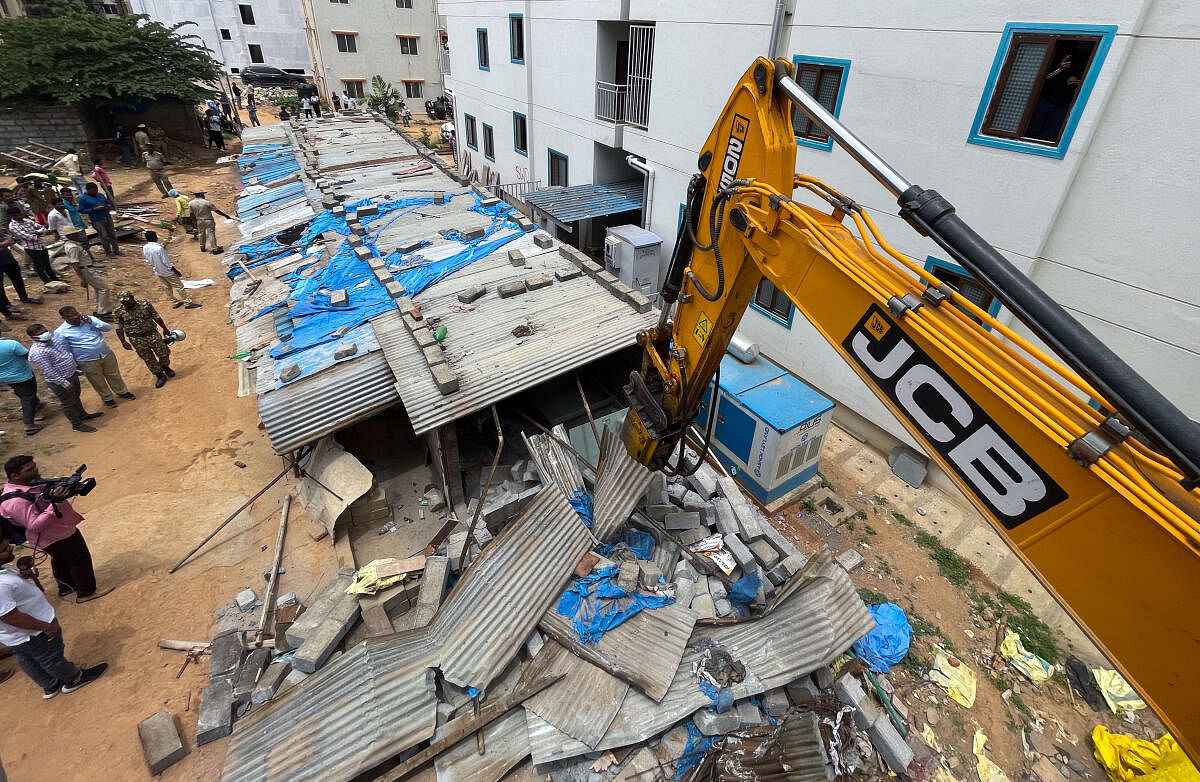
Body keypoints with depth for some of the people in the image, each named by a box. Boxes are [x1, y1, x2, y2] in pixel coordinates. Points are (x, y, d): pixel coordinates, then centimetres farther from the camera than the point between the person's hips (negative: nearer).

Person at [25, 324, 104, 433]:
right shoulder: (37, 353, -28)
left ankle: (82, 415, 49)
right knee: (68, 403, 10)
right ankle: (77, 425, 26)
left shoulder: (52, 339, -3)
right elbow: (49, 372, -26)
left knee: (76, 397, 28)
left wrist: (76, 366, 19)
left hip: (72, 374, 8)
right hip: (59, 381, -8)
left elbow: (67, 352, 13)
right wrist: (64, 383, -22)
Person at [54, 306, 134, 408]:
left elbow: (108, 328, -6)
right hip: (88, 362, -3)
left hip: (107, 355, 3)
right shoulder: (60, 332, -10)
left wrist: (92, 322, -20)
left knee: (114, 375, 20)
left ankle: (122, 392, 41)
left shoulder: (90, 319, -2)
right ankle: (107, 398, 34)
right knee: (98, 382, 13)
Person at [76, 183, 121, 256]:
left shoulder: (100, 195, 10)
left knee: (112, 234, 9)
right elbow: (82, 210, -9)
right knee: (104, 237, -2)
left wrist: (109, 206, -2)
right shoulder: (83, 198, -6)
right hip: (97, 220, -5)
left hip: (107, 217, 5)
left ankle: (116, 250, 20)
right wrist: (94, 209, -19)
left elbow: (108, 202, 22)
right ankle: (108, 252, 9)